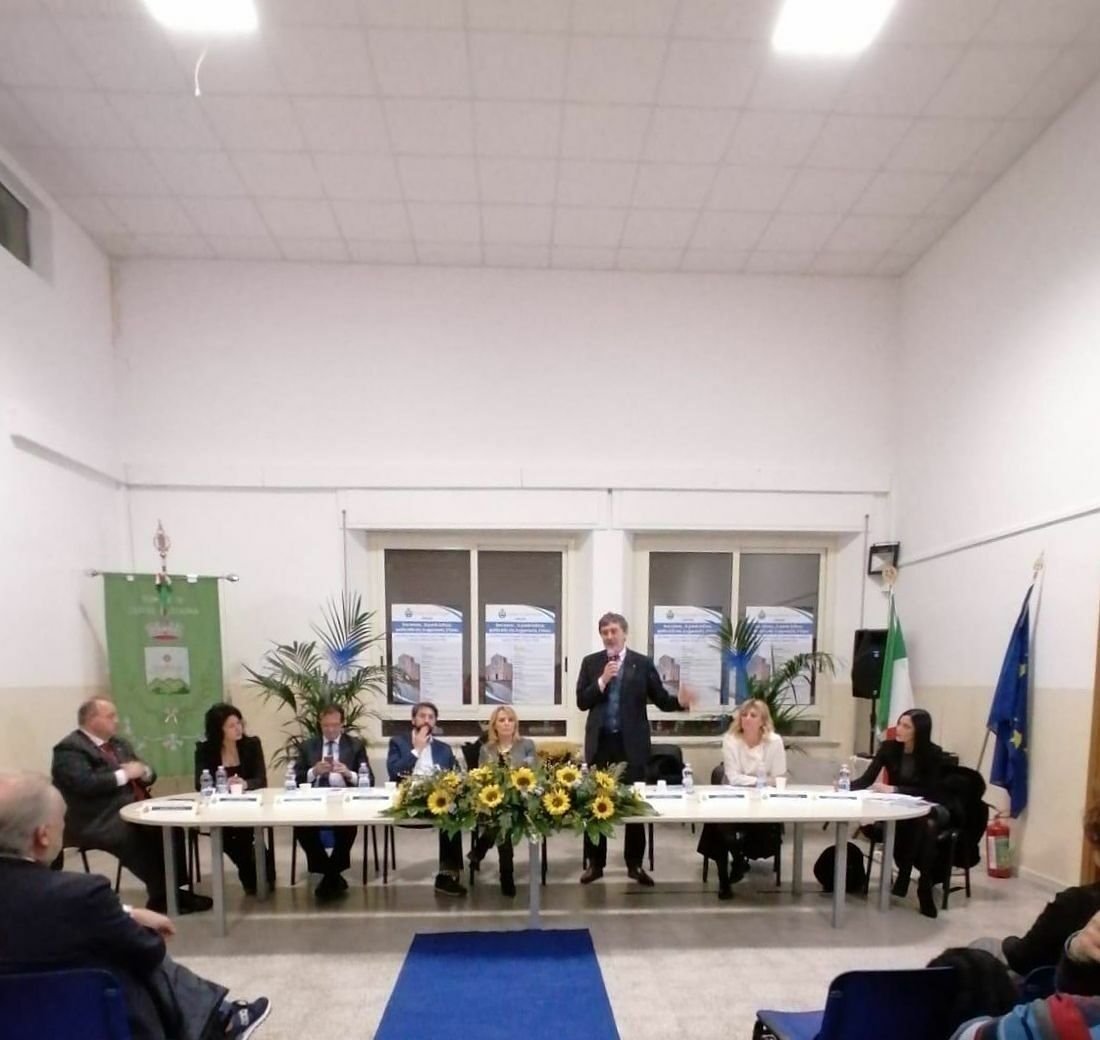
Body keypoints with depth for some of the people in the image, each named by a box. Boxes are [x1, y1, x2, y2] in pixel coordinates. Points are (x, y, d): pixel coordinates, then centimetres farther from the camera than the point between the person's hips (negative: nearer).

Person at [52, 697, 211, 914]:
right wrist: (124, 774, -15)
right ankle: (161, 896, -17)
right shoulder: (69, 749, -7)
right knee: (138, 836, -32)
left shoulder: (118, 743, 19)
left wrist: (143, 771, -2)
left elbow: (148, 774, 21)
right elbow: (85, 783, -24)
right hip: (98, 822, -8)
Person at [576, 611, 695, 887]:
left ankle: (635, 864, 18)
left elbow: (661, 700, -2)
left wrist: (681, 701, -22)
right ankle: (595, 863, 19)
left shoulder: (643, 663, 0)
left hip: (631, 742, -1)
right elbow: (581, 702, -3)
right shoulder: (591, 663, 3)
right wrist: (602, 681, -16)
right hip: (600, 742, 1)